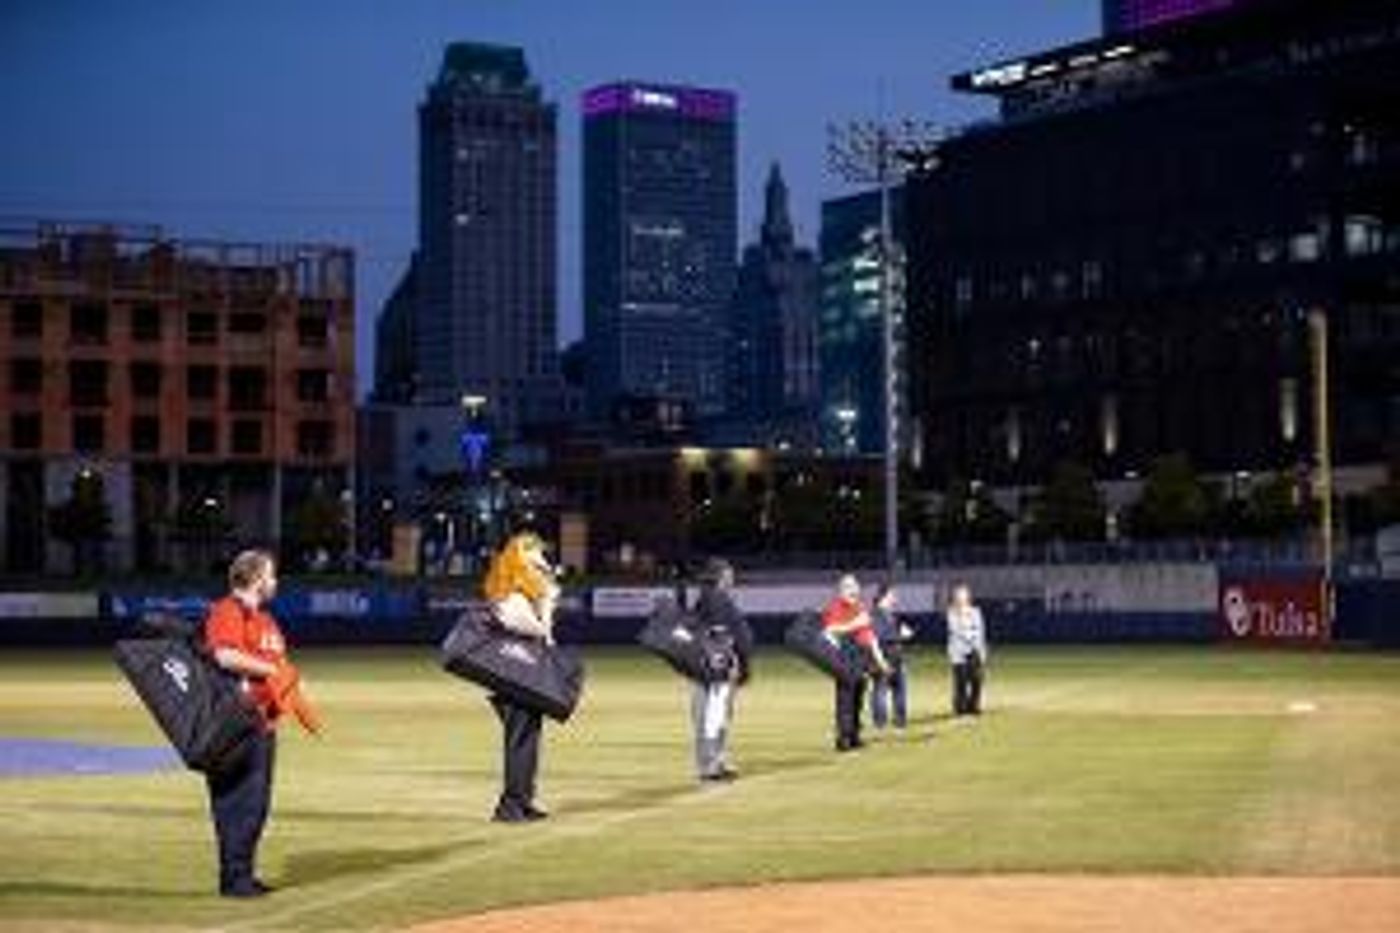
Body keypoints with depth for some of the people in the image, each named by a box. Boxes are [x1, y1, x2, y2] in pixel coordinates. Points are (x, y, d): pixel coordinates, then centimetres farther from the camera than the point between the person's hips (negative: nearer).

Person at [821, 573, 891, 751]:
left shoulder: (861, 608, 22)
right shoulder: (834, 608, -4)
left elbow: (870, 634, 25)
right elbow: (830, 631, -18)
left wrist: (878, 657, 22)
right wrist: (853, 625, -19)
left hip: (862, 656, 8)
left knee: (858, 699, 7)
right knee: (845, 699, -11)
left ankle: (854, 736, 12)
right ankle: (843, 738, -10)